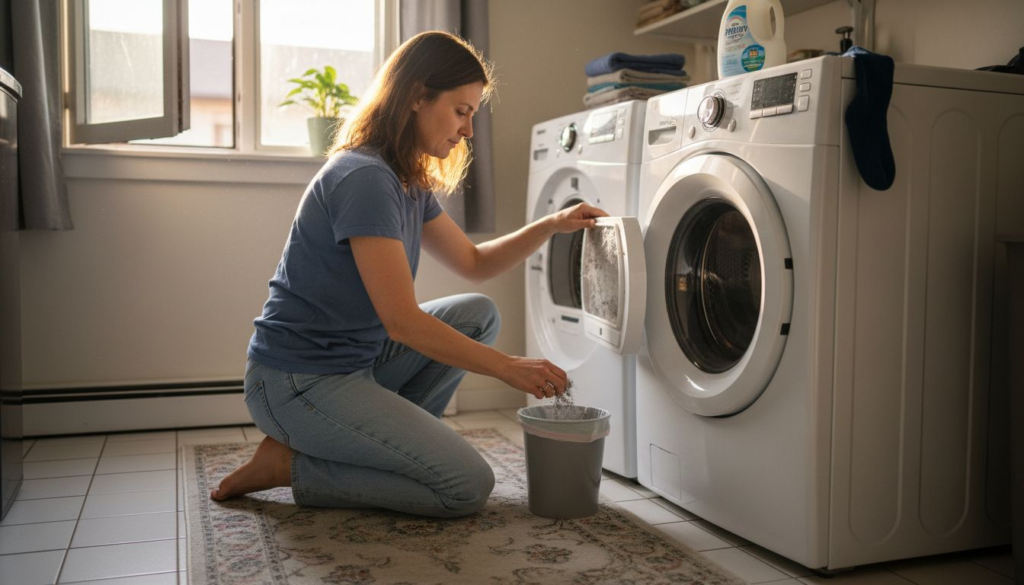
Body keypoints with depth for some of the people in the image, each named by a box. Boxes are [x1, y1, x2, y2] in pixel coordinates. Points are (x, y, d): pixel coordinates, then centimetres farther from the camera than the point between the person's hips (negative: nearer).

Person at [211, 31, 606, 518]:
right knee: (469, 487, -12)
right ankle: (291, 464, -3)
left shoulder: (411, 183, 9)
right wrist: (509, 368, -18)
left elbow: (473, 264, 18)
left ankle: (384, 440, 6)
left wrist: (552, 226, 4)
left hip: (356, 360, 10)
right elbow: (402, 321, -24)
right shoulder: (364, 178, -22)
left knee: (479, 315, 7)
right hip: (298, 383, -9)